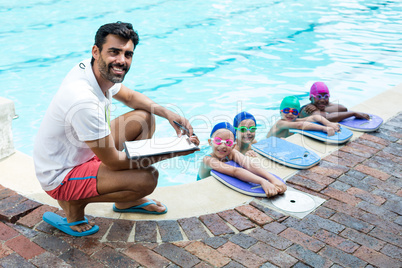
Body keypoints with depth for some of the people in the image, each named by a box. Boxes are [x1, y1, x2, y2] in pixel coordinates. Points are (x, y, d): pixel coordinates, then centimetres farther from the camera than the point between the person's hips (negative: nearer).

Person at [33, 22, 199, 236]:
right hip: (60, 177, -9)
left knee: (144, 118, 4)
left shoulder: (101, 72, -8)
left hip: (84, 152, 9)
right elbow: (113, 161, -25)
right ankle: (74, 204, -2)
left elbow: (129, 97, 14)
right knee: (147, 178, -25)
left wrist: (168, 113, -4)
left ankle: (127, 200, 13)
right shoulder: (84, 101, -35)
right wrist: (172, 152, -21)